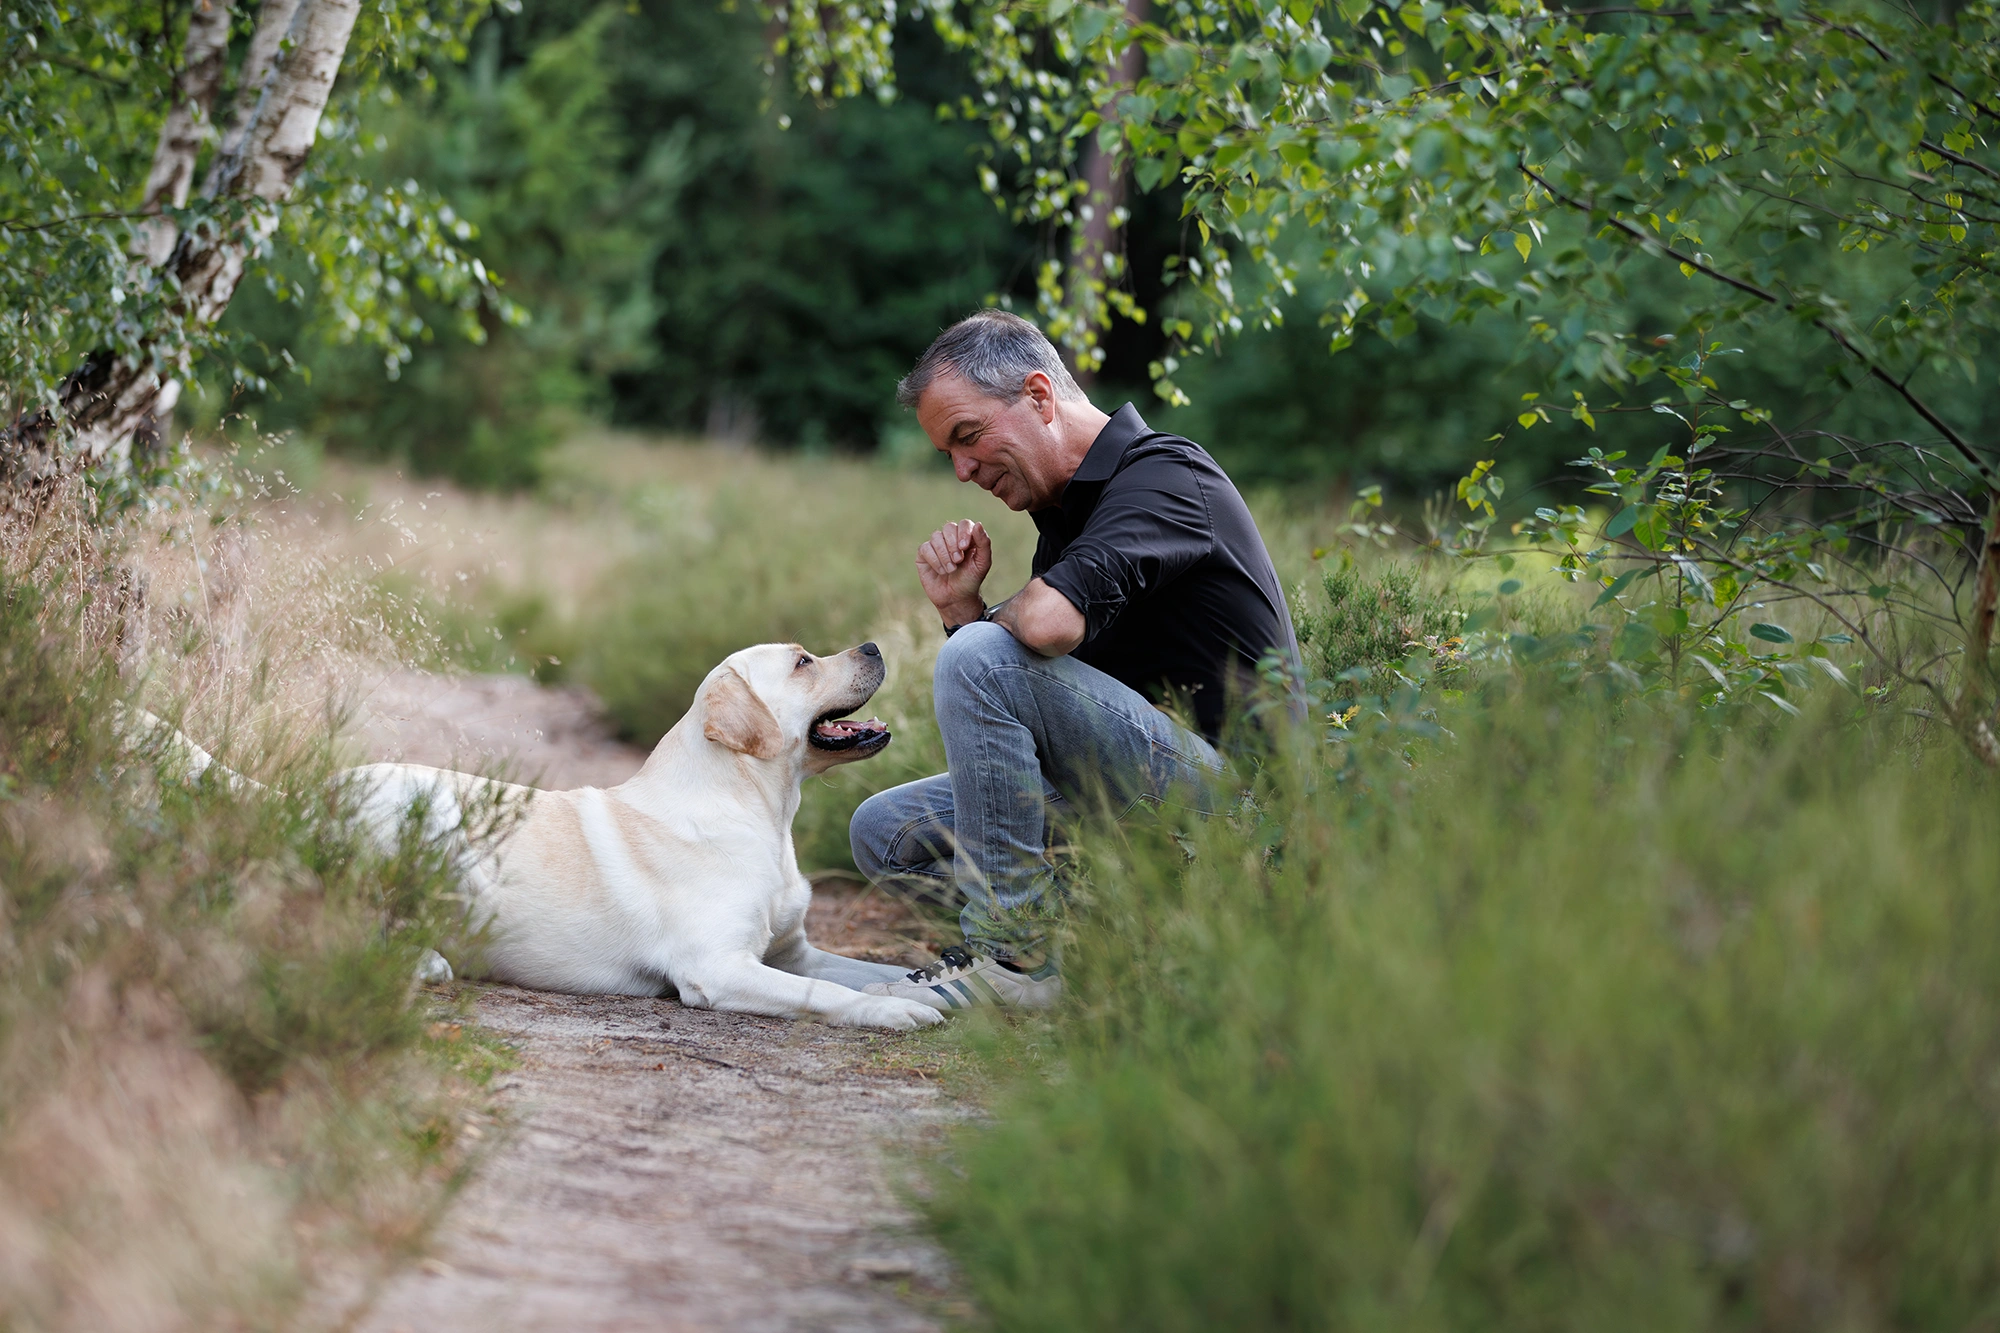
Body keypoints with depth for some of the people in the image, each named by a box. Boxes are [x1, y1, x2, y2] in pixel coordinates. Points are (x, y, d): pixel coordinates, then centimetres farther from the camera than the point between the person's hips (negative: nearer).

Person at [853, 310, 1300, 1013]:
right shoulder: (1066, 510, 17)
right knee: (886, 831, 5)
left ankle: (1013, 955, -16)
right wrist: (960, 606, -1)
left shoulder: (1162, 473, -12)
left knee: (981, 658, -24)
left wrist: (983, 622, -7)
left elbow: (1048, 622, -31)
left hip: (1217, 786, -10)